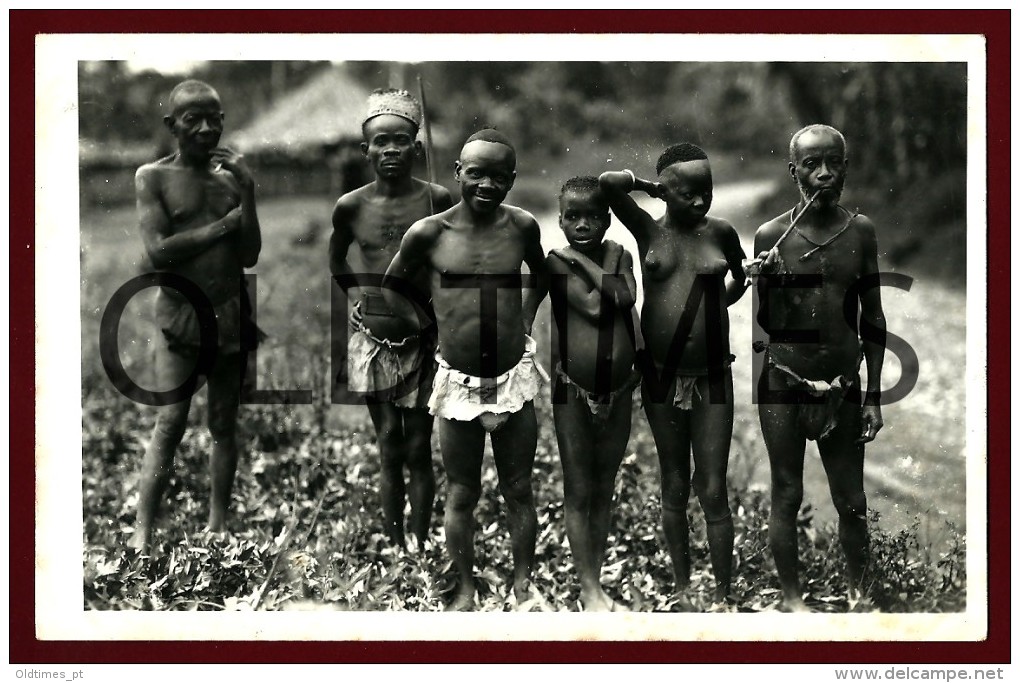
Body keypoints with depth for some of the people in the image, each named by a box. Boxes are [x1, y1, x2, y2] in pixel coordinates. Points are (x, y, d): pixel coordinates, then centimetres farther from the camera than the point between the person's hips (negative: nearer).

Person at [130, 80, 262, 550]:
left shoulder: (231, 176, 6)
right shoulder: (153, 177, -1)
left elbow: (249, 257, 1)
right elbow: (158, 252, -13)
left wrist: (247, 194, -8)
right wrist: (224, 223, -9)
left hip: (231, 314, 3)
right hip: (180, 314, -3)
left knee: (224, 424, 8)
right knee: (170, 421, -9)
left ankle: (218, 526, 16)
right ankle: (142, 533, -8)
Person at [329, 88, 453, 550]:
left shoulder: (437, 200, -9)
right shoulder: (350, 207, -4)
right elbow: (337, 259, 15)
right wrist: (360, 296, 8)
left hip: (423, 339, -1)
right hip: (371, 340, 1)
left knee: (418, 450, 4)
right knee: (388, 450, 8)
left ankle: (419, 548, 11)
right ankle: (394, 547, 15)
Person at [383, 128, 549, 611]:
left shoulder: (523, 226, -5)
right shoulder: (428, 233, -10)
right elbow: (391, 285, 8)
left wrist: (523, 322, 9)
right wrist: (428, 330, 6)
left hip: (514, 378, 1)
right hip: (458, 384, -1)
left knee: (518, 491, 13)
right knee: (461, 495, 10)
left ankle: (523, 583, 28)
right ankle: (466, 589, 24)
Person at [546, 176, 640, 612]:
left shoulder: (620, 256, 5)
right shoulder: (556, 262, -9)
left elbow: (626, 297, -11)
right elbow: (593, 305, -20)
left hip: (617, 391, 4)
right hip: (573, 391, -4)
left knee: (604, 490, 12)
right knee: (578, 492, 3)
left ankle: (596, 580, 22)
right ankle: (590, 590, 10)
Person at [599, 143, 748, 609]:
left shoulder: (720, 233, 2)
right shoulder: (649, 231, 0)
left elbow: (740, 278, 23)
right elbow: (608, 183, -15)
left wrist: (714, 306, 13)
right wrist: (647, 185, -1)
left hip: (712, 379, 0)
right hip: (661, 379, 1)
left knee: (713, 491, -1)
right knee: (674, 489, 11)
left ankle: (723, 596, 8)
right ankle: (682, 589, 23)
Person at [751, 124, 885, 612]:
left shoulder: (860, 232, -1)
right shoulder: (772, 236, -7)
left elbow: (873, 318, 6)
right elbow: (761, 323, 0)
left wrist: (874, 396, 6)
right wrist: (762, 281, -20)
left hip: (842, 387, 2)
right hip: (783, 385, -2)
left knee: (852, 502, 10)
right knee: (787, 496, 8)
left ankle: (858, 592, 28)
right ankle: (791, 598, 22)